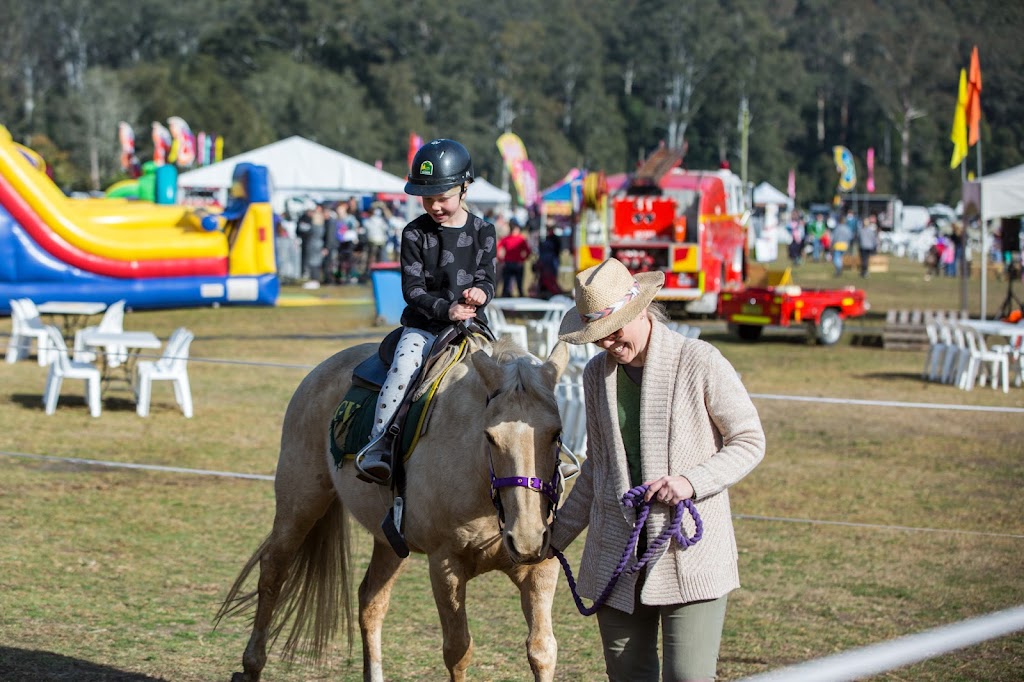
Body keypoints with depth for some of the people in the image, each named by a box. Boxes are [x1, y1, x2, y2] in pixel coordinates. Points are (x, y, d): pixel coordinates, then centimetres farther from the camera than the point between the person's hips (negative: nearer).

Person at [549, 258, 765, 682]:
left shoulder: (700, 362, -8)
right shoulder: (597, 373, 7)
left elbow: (750, 441, -3)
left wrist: (691, 482, -18)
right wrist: (559, 534, 21)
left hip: (691, 555, -5)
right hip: (615, 553, 5)